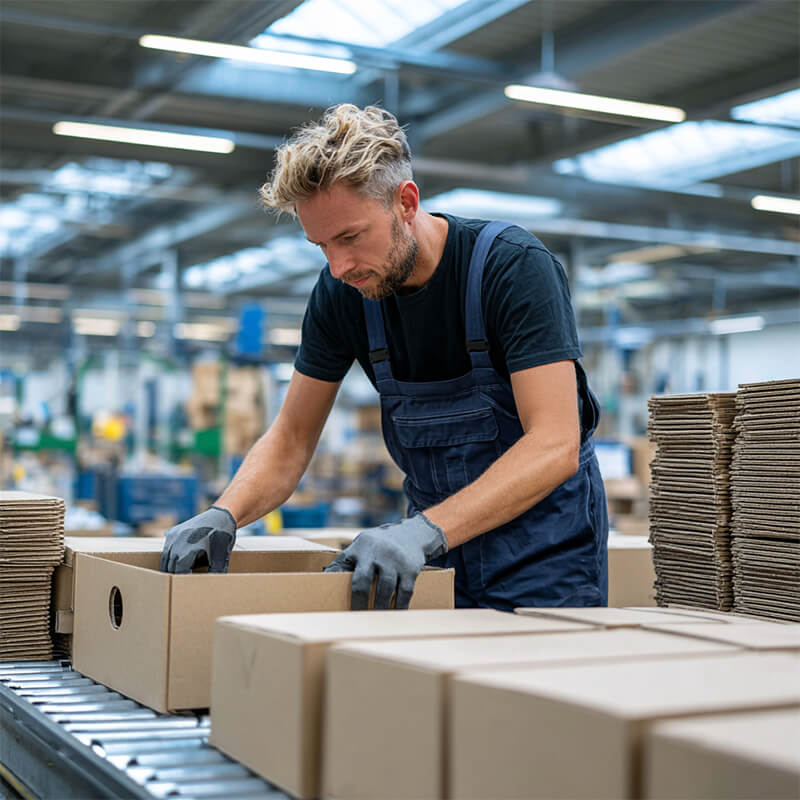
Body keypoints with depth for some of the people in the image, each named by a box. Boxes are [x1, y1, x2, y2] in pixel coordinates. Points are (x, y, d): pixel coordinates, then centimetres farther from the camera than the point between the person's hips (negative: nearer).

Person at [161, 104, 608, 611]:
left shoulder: (515, 265, -22)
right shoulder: (342, 292, -7)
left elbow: (554, 445, -31)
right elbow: (291, 440, -1)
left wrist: (426, 530, -42)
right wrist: (224, 515, -21)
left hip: (545, 548, -4)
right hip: (441, 540, 4)